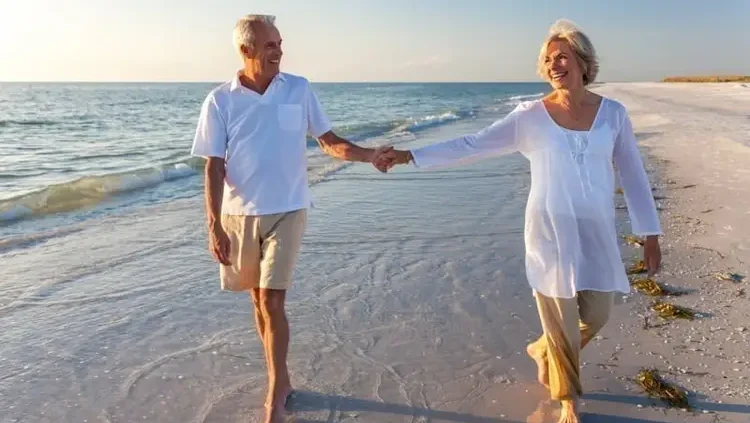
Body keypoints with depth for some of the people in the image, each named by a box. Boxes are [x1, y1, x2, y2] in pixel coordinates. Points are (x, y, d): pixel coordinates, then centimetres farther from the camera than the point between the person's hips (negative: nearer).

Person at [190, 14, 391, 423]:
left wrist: (369, 154, -16)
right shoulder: (220, 100, -5)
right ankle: (280, 379, 31)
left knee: (272, 303, -5)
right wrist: (214, 226, -10)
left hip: (286, 211, -1)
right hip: (239, 215, 1)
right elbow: (214, 167, -5)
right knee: (259, 300, 12)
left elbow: (329, 141, 2)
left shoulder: (299, 89, -2)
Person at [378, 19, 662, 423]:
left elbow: (633, 175, 6)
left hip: (597, 231, 3)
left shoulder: (613, 113, 2)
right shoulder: (531, 115, -4)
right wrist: (411, 155, -11)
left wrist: (650, 234, 5)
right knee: (561, 320, 5)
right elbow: (472, 145, -5)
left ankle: (542, 351, 43)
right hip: (549, 230, -3)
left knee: (596, 314, 12)